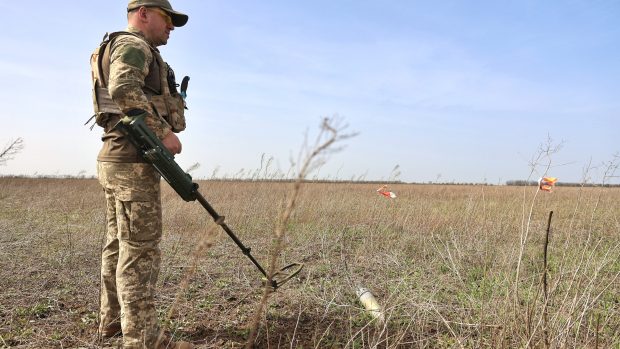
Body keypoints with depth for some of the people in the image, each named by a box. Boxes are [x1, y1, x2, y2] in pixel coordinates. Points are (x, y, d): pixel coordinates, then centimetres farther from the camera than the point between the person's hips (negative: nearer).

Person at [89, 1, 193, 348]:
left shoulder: (126, 50, 27)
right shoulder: (133, 45, -5)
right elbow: (124, 89, -24)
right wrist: (163, 131, -23)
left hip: (116, 158, 11)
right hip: (133, 159, -11)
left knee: (119, 243, 15)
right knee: (140, 249, -11)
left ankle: (113, 319, 26)